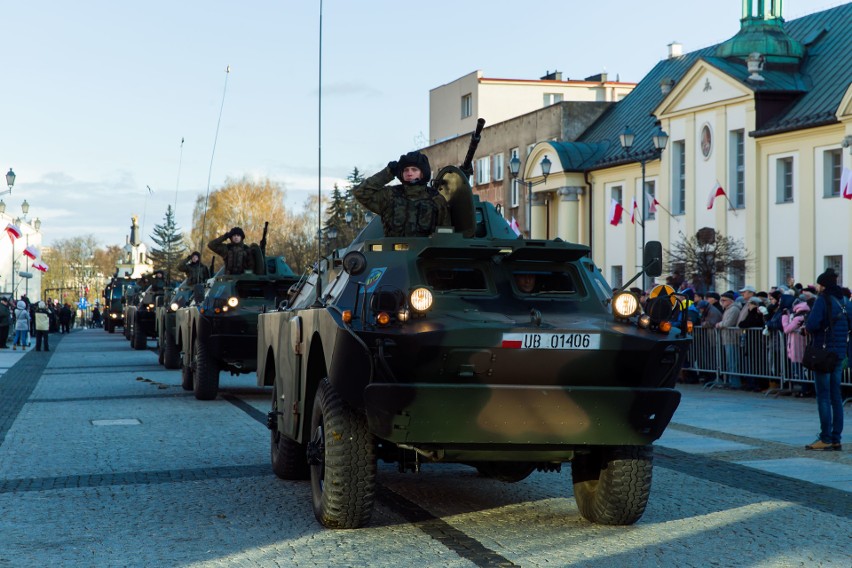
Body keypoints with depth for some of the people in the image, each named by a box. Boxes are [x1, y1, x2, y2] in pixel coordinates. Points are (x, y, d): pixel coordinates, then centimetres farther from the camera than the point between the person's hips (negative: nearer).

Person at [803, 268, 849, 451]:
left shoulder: (823, 300, -12)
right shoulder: (844, 301, 10)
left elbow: (812, 324, -22)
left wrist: (807, 327, -2)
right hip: (841, 354, 7)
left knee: (823, 396, -4)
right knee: (836, 397, 11)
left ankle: (826, 439, -4)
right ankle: (836, 439, 12)